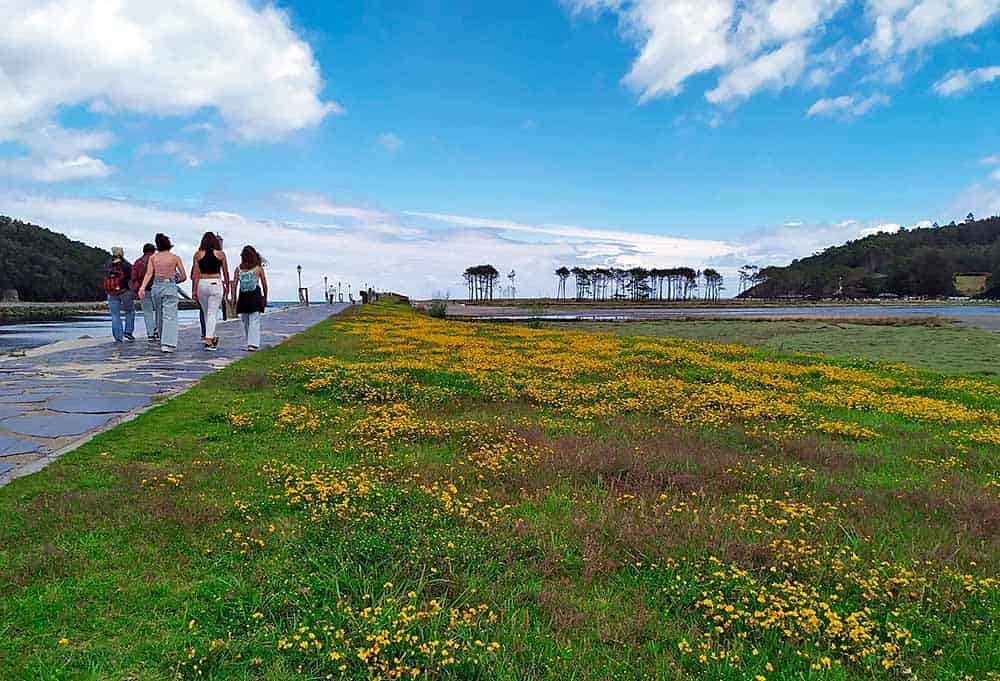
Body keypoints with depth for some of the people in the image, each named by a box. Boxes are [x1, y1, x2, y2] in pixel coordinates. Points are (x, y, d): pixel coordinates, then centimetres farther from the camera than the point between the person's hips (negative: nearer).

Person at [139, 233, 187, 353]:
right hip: (170, 287, -4)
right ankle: (167, 344, -22)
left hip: (156, 287, 4)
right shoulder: (175, 258, 0)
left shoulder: (153, 257, 7)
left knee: (160, 316, 18)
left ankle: (163, 341, 29)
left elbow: (148, 274, -6)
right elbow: (184, 277, 1)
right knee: (170, 317, -9)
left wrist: (142, 287, -13)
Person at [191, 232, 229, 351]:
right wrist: (227, 285, 21)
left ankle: (212, 337, 27)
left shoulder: (198, 254, 3)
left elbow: (195, 274, -1)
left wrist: (194, 290, 1)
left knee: (206, 312, 17)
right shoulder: (220, 254, 0)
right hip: (215, 284, -2)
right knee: (212, 313, -2)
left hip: (201, 284, 2)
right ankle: (208, 339, -12)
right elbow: (225, 272, 7)